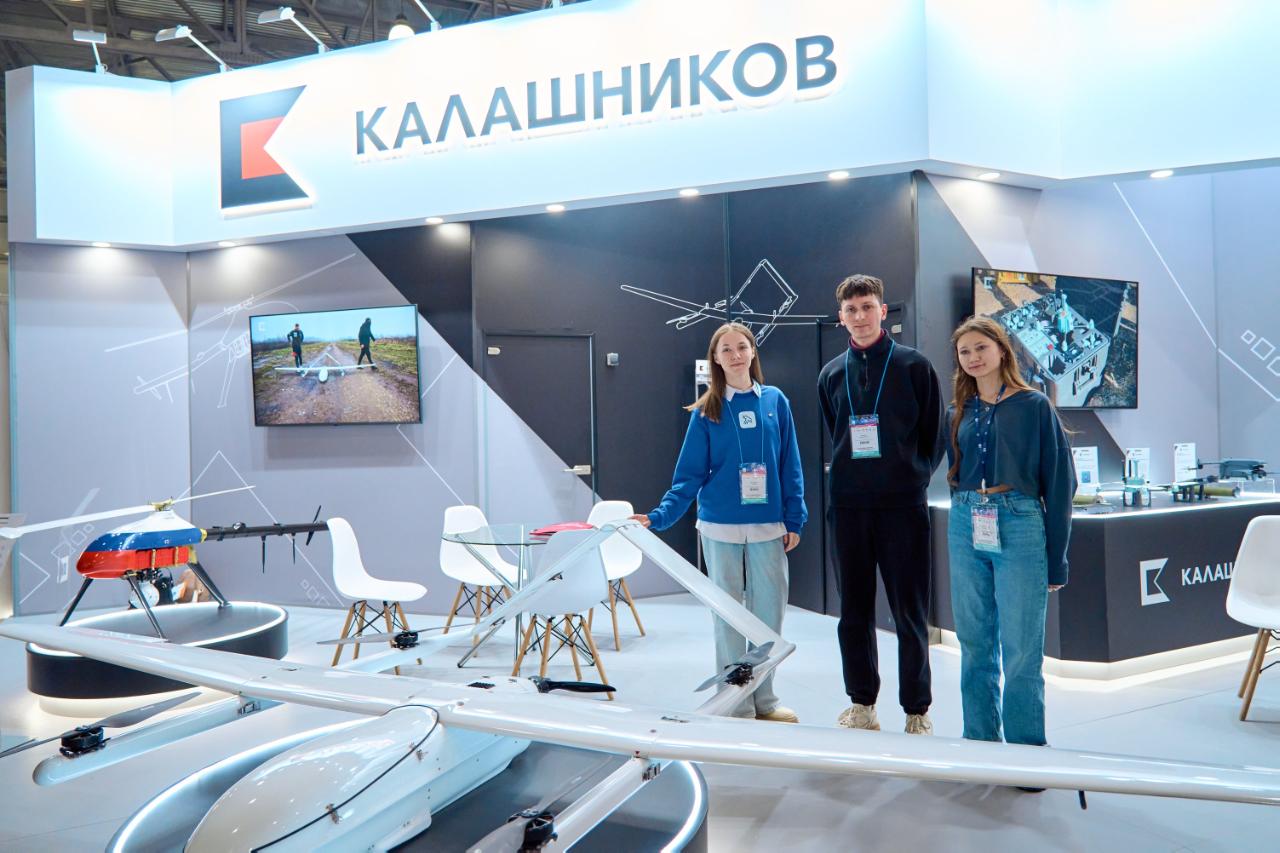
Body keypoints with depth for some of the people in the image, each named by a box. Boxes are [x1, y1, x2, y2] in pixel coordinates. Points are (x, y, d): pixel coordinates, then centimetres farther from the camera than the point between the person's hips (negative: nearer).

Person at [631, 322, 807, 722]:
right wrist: (660, 515, -14)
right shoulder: (706, 413, -1)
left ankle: (764, 700, 21)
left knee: (769, 613, 6)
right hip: (721, 528, -1)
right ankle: (737, 704, 18)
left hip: (769, 527, 1)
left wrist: (795, 519, 0)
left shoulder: (776, 402, 2)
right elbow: (690, 475, -3)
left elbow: (790, 467, 3)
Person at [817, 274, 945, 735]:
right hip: (848, 507, 4)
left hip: (903, 506, -3)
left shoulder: (914, 365, 0)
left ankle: (917, 712, 13)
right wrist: (849, 479, 12)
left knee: (910, 612, 1)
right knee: (854, 611, 9)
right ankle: (862, 705, 21)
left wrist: (914, 476, 0)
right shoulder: (832, 374, 10)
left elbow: (934, 433, 4)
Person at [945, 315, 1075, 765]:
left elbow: (1059, 481, -2)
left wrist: (1056, 558, -4)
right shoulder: (958, 412, 11)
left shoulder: (1034, 405, -1)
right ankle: (979, 744, 21)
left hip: (1019, 526, -4)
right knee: (975, 645, 10)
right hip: (965, 528, 4)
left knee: (1021, 651, -1)